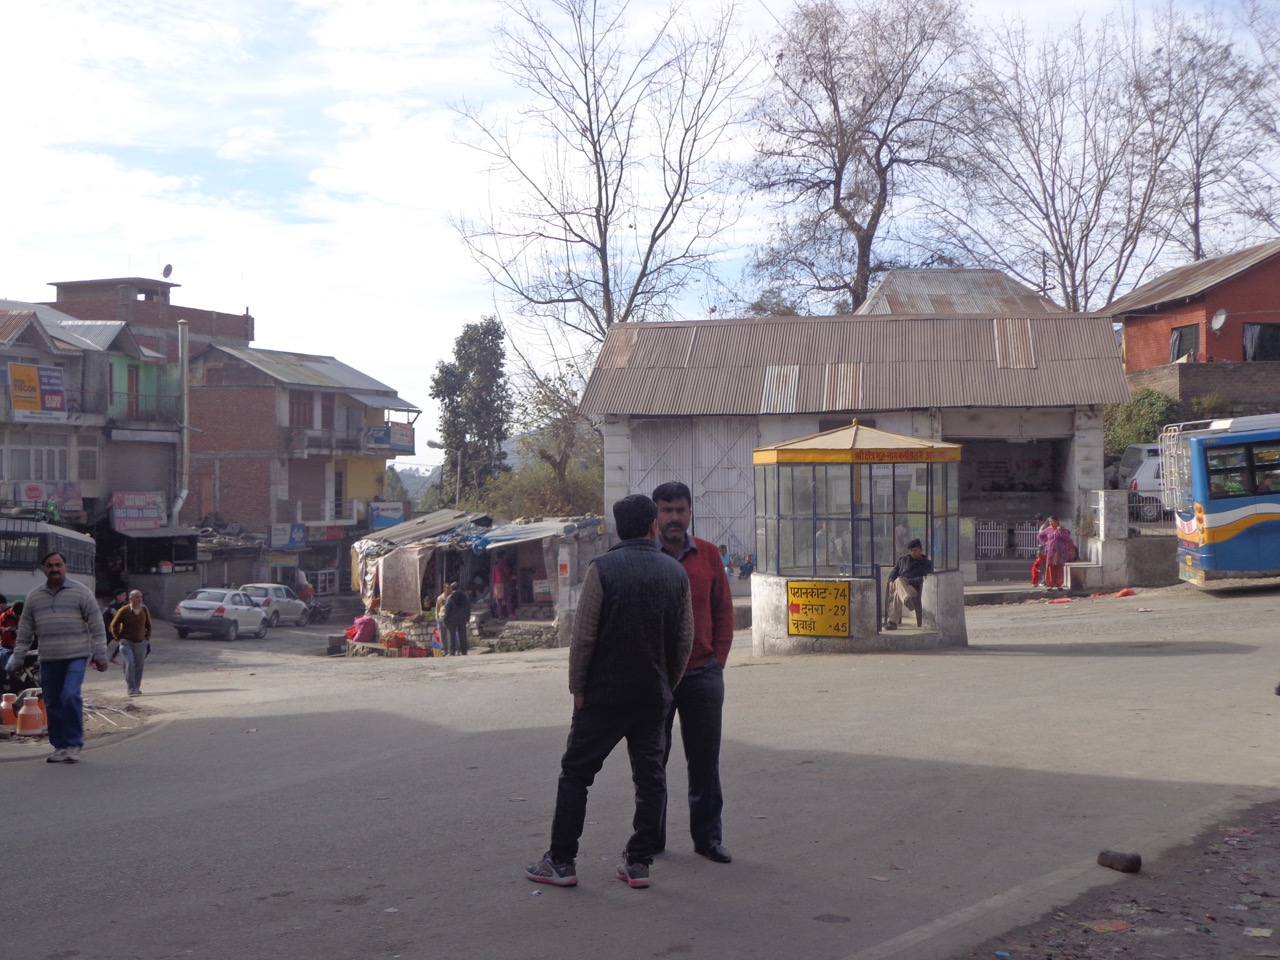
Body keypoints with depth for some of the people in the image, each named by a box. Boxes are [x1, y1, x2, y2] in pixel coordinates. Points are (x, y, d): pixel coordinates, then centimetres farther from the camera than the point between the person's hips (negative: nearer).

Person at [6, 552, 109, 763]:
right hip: (48, 659, 4)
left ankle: (73, 745, -9)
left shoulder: (81, 592, 0)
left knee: (71, 696, -18)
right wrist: (17, 658, 11)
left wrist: (100, 654, -6)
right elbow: (25, 631, 15)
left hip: (76, 656, -4)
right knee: (52, 704, 6)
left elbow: (97, 626, -1)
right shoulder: (34, 597, 11)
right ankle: (60, 746, 17)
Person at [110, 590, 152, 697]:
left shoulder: (145, 611, 3)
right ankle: (131, 688, -13)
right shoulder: (124, 611, -9)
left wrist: (147, 638, 10)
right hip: (126, 642, -4)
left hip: (141, 643, 4)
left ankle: (137, 688, 19)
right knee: (130, 663, -17)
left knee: (139, 666, 6)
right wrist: (118, 638, -1)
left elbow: (148, 626, 17)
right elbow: (114, 625, 1)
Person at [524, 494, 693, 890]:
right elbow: (685, 639, 6)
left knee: (576, 772, 6)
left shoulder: (602, 569, -10)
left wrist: (578, 687, -3)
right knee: (650, 776, 11)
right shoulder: (675, 573, 3)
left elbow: (584, 635, -12)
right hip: (654, 695, 3)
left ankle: (561, 861, 9)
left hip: (604, 693, -3)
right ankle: (639, 861, 12)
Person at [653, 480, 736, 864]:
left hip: (703, 674, 2)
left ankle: (708, 836, 19)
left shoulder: (708, 555, 5)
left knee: (705, 761, 8)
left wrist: (717, 660, 3)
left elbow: (724, 612, 9)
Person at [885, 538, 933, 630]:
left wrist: (909, 581, -14)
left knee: (898, 593, -40)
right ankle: (907, 600, -69)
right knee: (898, 581, -40)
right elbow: (893, 572, 24)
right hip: (897, 587, 3)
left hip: (914, 591, -3)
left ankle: (892, 622, -59)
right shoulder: (903, 560, 32)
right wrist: (891, 581, -2)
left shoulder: (927, 563, 18)